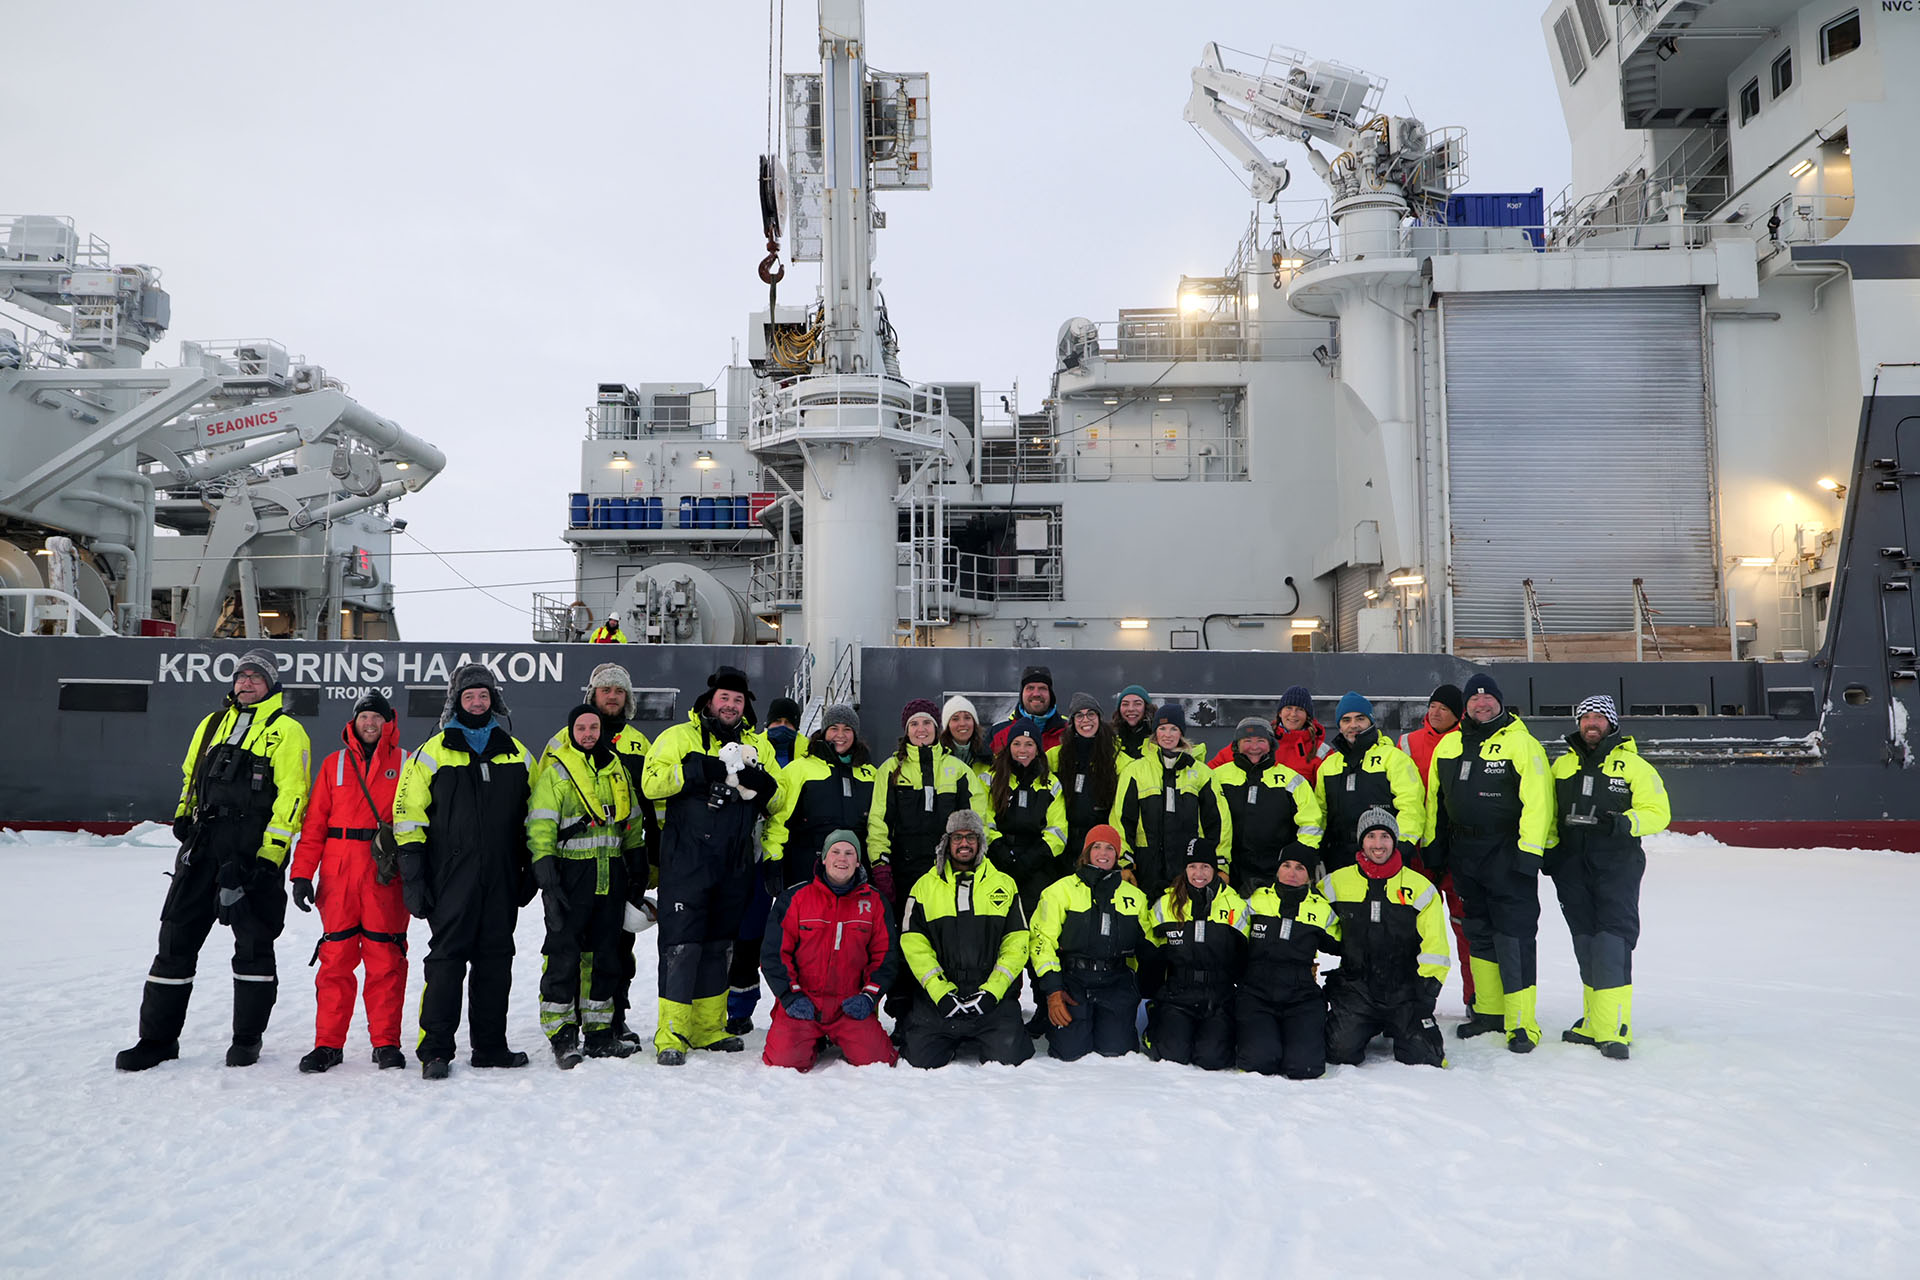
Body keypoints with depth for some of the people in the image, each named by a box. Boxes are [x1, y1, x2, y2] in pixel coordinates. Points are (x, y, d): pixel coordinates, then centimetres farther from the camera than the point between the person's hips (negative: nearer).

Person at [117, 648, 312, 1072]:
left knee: (253, 943, 1)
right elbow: (190, 776, 27)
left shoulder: (286, 731, 0)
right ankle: (158, 1037, 15)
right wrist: (183, 815, 9)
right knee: (177, 940, 5)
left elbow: (290, 797, -8)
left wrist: (268, 855, -15)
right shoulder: (213, 724, 19)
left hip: (252, 851, -5)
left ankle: (248, 1037, 13)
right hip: (202, 846, 5)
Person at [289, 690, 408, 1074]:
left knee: (385, 957, -1)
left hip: (387, 875, -1)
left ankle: (386, 1043, 6)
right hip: (338, 873, 2)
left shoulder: (405, 764, 8)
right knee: (336, 956, 1)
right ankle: (328, 1044, 9)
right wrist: (302, 873, 2)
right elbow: (314, 822, 10)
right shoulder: (334, 764, 14)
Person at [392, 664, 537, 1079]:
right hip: (452, 877, -3)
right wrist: (413, 876, -6)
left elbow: (531, 815, 18)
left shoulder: (516, 753, 13)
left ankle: (490, 1045, 16)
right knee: (446, 958, -6)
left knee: (496, 959, 8)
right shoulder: (432, 752, 3)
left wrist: (531, 869, 13)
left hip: (502, 877, 4)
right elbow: (408, 814, 0)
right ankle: (434, 1049, 1)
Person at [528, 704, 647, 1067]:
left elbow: (632, 822, 20)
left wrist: (638, 868, 17)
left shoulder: (617, 768, 13)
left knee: (605, 954, 10)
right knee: (565, 953, -5)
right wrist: (546, 876, -17)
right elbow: (540, 828, -10)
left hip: (611, 873, 5)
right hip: (571, 873, -5)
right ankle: (562, 1037, 5)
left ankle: (599, 1033, 19)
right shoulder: (555, 771, -4)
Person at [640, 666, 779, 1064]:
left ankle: (709, 1028, 23)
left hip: (735, 865, 5)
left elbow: (779, 799, 10)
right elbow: (651, 782, -12)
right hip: (686, 862, -5)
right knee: (682, 945, -8)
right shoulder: (679, 737, 2)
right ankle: (672, 1035, -2)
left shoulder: (758, 746, 14)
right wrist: (703, 769, -20)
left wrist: (758, 781, -11)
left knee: (720, 944, 13)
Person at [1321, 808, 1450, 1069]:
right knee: (1341, 1052, -19)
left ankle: (1395, 1028, 19)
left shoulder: (1421, 887, 3)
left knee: (1424, 1057, -14)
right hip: (1354, 988, 0)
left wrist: (1425, 996, -7)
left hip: (1405, 991, 0)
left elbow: (1435, 950, 2)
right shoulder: (1336, 883, 3)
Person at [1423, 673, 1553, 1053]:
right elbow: (1435, 800, 18)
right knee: (1479, 934, 14)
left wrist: (1529, 852, -18)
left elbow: (1537, 801, -13)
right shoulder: (1448, 746, 11)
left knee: (1513, 938, -7)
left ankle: (1521, 1023, -1)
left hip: (1507, 854, -6)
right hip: (1464, 855, 6)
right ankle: (1488, 1011, 25)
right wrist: (1433, 846, 15)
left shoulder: (1522, 744, -7)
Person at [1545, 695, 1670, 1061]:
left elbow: (1658, 811, -4)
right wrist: (1546, 851, 10)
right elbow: (1547, 814, 21)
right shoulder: (1562, 765, 16)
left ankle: (1614, 1029, -9)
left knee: (1613, 943, -11)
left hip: (1617, 866, -4)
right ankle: (1593, 1023, 15)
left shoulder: (1633, 765, 2)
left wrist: (1623, 823, -21)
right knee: (1585, 943, 7)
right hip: (1571, 865, 4)